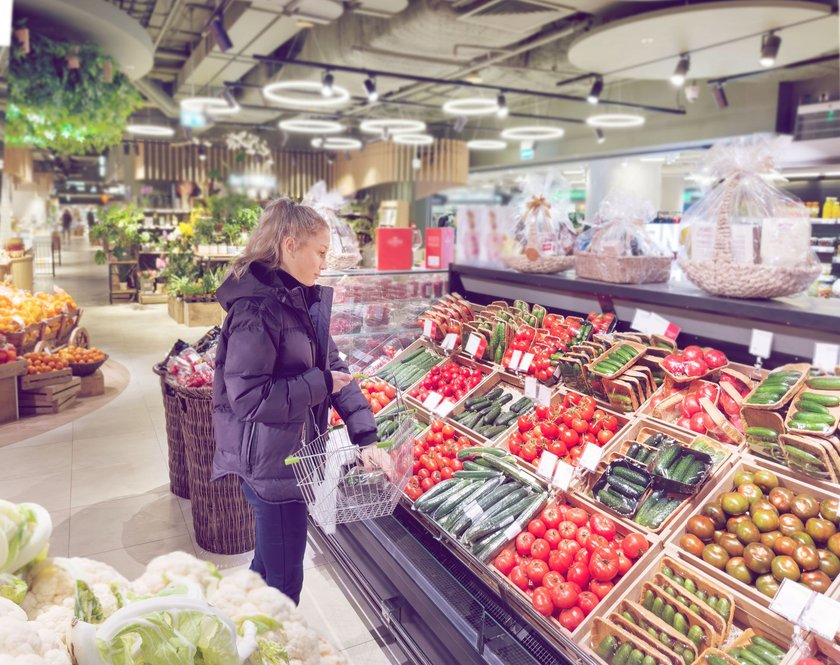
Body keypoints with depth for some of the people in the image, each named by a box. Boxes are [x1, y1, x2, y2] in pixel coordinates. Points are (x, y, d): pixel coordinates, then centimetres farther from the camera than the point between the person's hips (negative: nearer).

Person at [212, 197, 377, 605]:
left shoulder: (305, 300, 6)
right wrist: (319, 385, -19)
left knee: (269, 564, 26)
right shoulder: (257, 310, -22)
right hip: (270, 461, -9)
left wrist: (365, 436, -5)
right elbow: (247, 396, -27)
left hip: (294, 452, 9)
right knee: (284, 578, 7)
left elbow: (333, 368, 3)